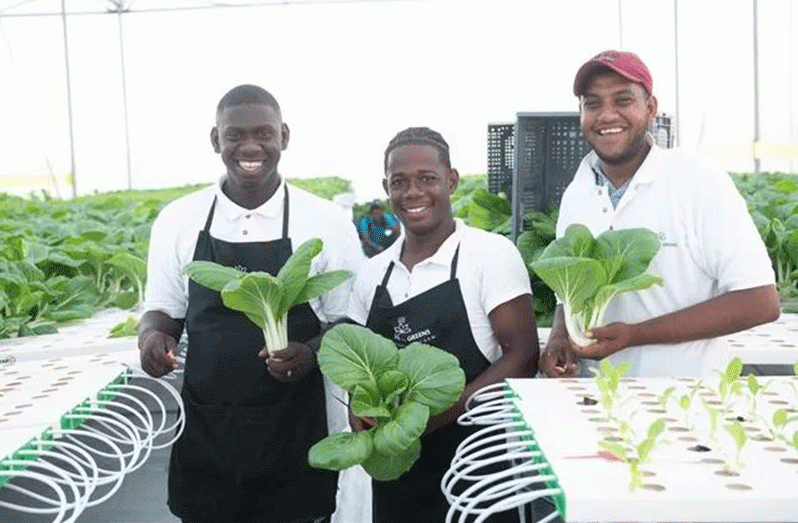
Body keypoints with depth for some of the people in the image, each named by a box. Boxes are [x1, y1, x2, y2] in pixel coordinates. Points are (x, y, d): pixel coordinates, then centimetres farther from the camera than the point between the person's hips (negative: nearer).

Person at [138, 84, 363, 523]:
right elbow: (163, 309, 10)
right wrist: (153, 336, -12)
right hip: (203, 431, 2)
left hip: (293, 433, -2)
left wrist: (311, 354, -20)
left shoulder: (326, 221, -6)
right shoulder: (177, 219, 1)